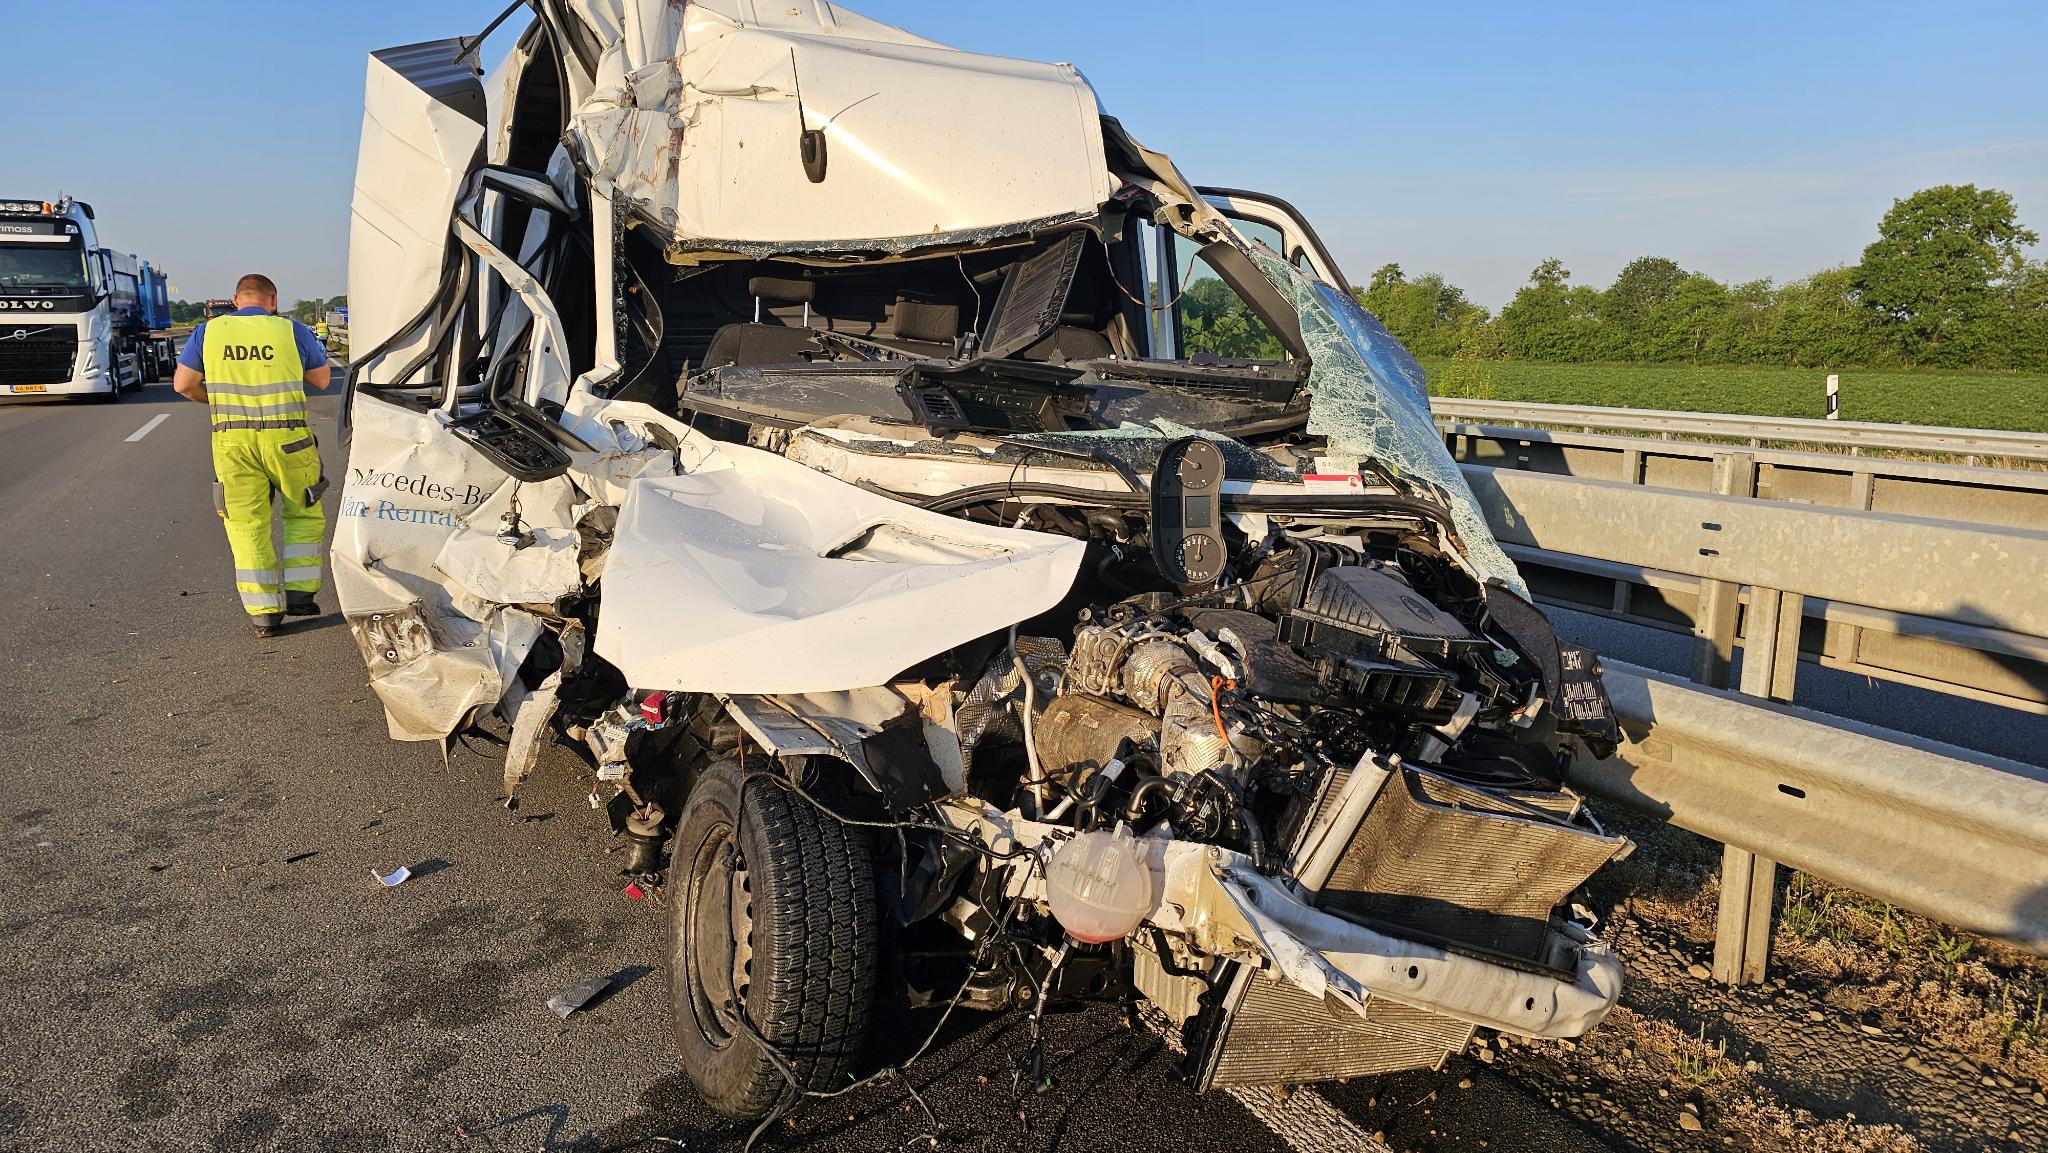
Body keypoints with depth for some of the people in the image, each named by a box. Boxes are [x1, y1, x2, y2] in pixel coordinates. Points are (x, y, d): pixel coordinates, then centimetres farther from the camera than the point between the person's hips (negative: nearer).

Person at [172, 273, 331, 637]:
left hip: (232, 440, 1)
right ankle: (299, 594, 12)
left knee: (247, 525, 7)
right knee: (302, 515, 17)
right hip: (287, 439, -1)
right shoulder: (292, 331, 1)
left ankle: (264, 612, 6)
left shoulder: (209, 332, 6)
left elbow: (183, 384, 5)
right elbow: (322, 380, 11)